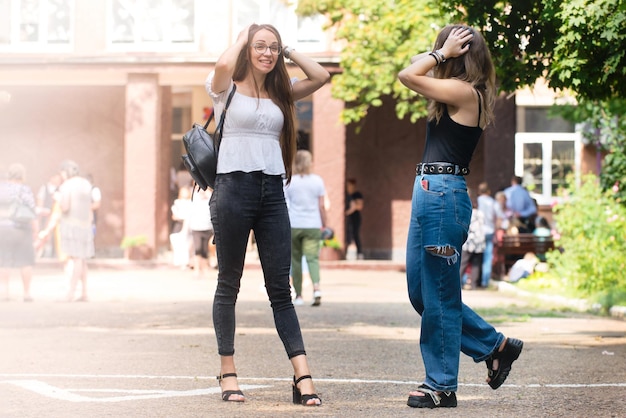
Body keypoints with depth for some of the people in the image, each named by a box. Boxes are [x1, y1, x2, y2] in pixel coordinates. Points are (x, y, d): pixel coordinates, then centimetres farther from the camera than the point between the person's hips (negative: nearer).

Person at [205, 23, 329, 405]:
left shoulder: (280, 94, 15)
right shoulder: (227, 89, 1)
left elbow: (321, 76, 4)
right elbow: (224, 65, -21)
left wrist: (288, 51, 10)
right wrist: (241, 38, -3)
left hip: (272, 191, 4)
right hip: (234, 187, -4)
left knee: (281, 288, 0)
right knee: (229, 284, 4)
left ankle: (303, 376, -7)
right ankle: (228, 373, 11)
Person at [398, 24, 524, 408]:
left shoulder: (464, 92, -11)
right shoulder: (459, 94, 16)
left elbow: (408, 76, -14)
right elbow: (414, 75, 28)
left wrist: (443, 52, -4)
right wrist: (442, 53, 18)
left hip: (443, 193, -10)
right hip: (430, 192, 10)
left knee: (438, 297, -2)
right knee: (421, 291, 14)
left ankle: (442, 386, 6)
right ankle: (495, 345, 22)